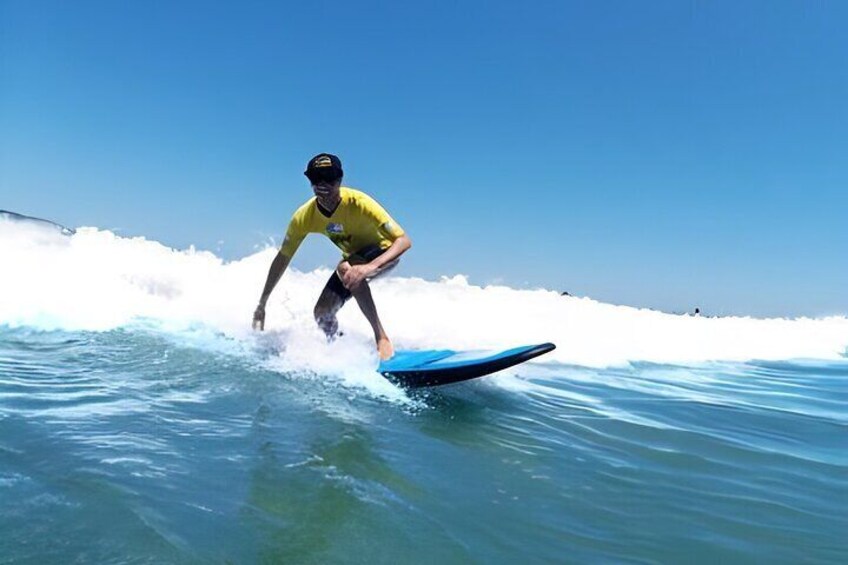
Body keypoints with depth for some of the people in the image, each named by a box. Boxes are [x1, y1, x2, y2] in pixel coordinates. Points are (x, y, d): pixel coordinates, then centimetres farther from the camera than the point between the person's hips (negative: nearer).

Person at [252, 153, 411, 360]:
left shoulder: (359, 203, -33)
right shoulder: (304, 217, -19)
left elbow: (404, 241, -37)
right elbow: (282, 259, -7)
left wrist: (369, 267, -53)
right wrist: (261, 305, -5)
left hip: (383, 254, -5)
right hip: (354, 258, 5)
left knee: (345, 268, -35)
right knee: (322, 313, -8)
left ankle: (382, 337, -29)